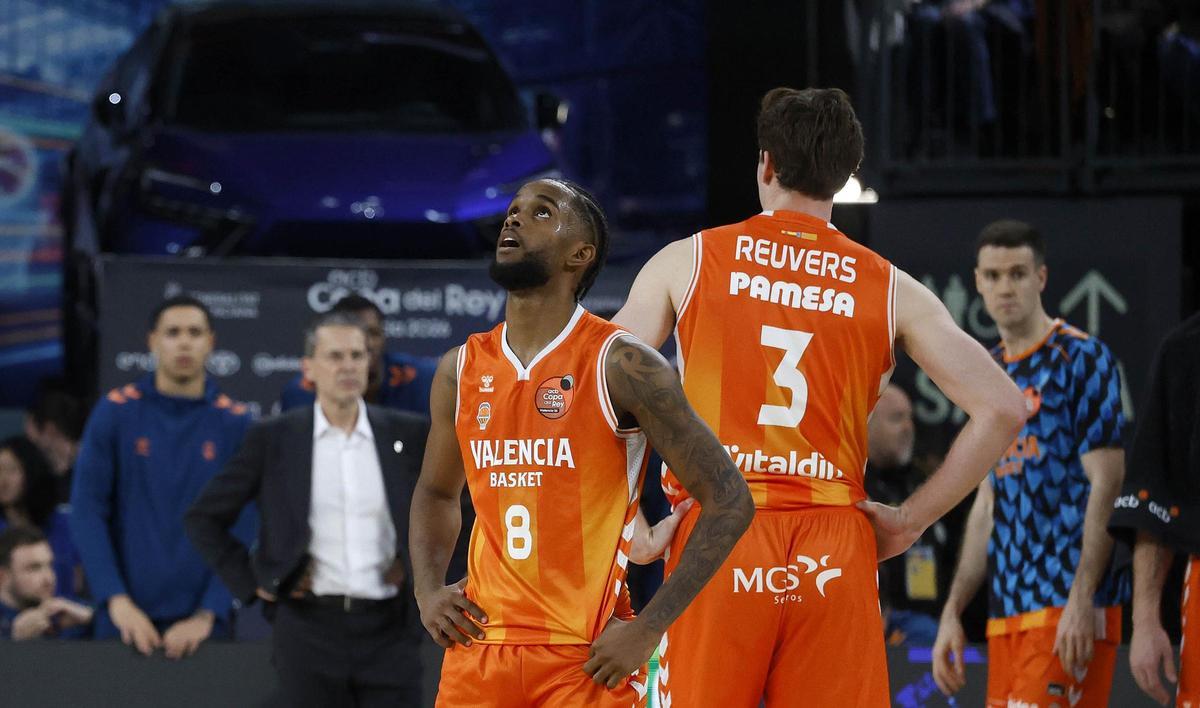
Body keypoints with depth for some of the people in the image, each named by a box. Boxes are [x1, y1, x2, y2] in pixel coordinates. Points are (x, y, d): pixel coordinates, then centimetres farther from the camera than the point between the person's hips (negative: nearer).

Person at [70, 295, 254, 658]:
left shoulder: (235, 423, 2)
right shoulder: (115, 413, 2)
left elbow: (245, 530, -1)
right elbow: (87, 511, -2)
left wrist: (208, 614, -10)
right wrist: (117, 600, -12)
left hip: (203, 620, 0)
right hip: (126, 615, 0)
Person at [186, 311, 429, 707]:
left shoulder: (409, 436, 5)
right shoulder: (273, 440, 2)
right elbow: (205, 518, 7)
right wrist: (250, 583, 1)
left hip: (387, 630, 1)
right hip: (310, 629, -1)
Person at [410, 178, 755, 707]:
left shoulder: (621, 364, -8)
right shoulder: (461, 370, 9)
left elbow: (729, 501, -9)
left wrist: (648, 629, -13)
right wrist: (427, 591, 8)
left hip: (588, 658, -5)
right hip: (480, 647, 5)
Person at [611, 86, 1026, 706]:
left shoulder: (685, 263, 6)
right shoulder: (890, 290, 8)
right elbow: (1001, 409, 2)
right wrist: (909, 521, 7)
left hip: (716, 543, -1)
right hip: (835, 554, 1)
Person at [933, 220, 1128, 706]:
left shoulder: (1082, 358, -3)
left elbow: (1106, 484, -9)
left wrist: (1082, 599, -18)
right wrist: (952, 612, 16)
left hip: (1068, 606, -7)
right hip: (1005, 608, 7)